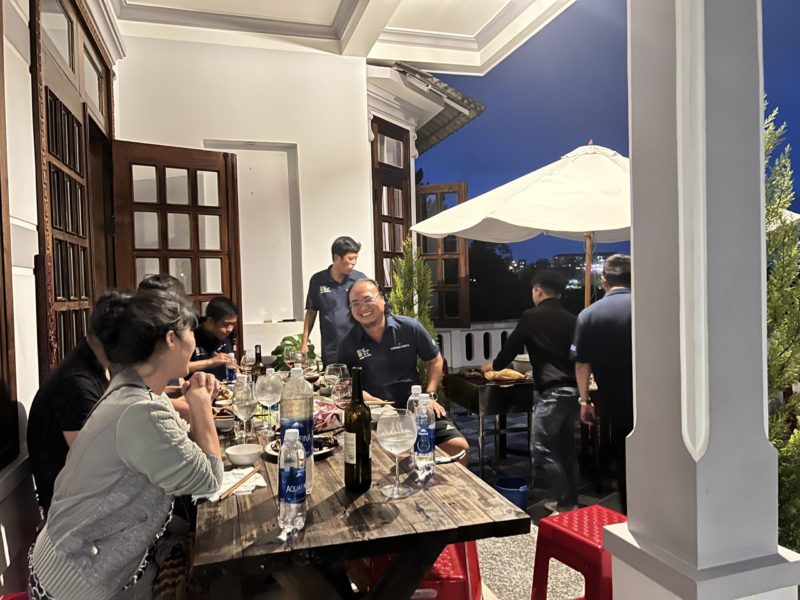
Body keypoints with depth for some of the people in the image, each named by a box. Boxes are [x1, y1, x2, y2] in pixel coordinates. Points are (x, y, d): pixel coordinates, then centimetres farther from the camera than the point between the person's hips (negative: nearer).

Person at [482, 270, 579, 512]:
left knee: (544, 452, 0)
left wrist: (494, 365, 24)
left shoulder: (532, 317, -5)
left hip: (551, 392, -7)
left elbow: (512, 345, 5)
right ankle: (571, 501, 23)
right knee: (566, 448, 16)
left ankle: (566, 504, 1)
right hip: (573, 389, 7)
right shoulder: (571, 319, 10)